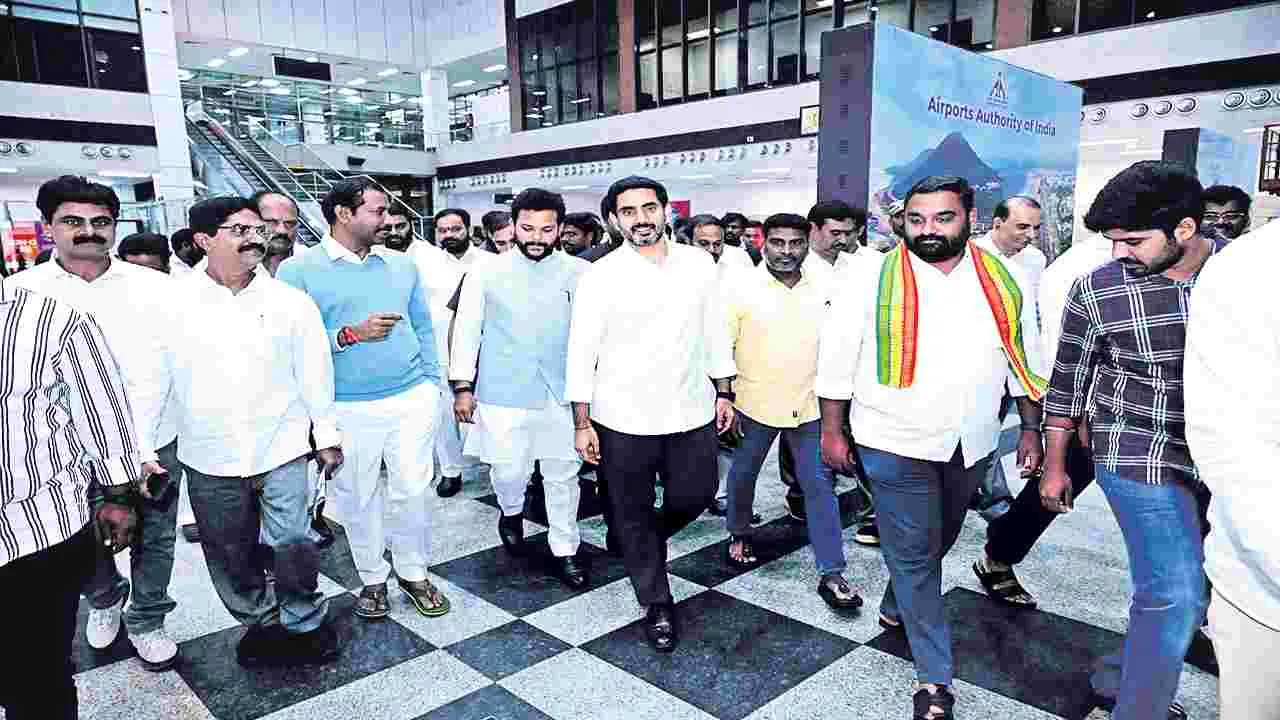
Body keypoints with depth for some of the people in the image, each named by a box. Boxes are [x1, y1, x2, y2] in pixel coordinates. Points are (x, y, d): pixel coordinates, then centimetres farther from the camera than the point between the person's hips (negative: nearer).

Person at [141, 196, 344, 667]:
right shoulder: (172, 304, -4)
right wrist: (142, 449, 1)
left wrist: (328, 435, 6)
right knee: (231, 556, 14)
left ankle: (304, 621, 22)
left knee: (291, 544, -4)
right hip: (209, 458, 1)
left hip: (281, 451, -1)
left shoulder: (292, 302, -3)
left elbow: (314, 373, 2)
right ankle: (260, 621, 38)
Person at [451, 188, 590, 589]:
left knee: (563, 474, 9)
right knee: (509, 471, 8)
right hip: (503, 396, 0)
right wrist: (462, 386, -1)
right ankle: (511, 512, 42)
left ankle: (565, 551, 27)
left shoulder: (580, 273, -1)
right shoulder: (487, 274, 0)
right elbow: (467, 330, 4)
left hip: (561, 395, 1)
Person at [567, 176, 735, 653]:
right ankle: (657, 605, 30)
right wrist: (582, 424, -6)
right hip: (624, 420, -2)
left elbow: (714, 332, 10)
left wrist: (724, 393, 10)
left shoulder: (698, 263, 2)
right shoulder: (600, 276, -7)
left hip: (692, 413, 3)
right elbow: (582, 353, -5)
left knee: (694, 497, 13)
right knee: (633, 516, 9)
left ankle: (645, 543, 45)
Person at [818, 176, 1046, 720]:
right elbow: (838, 359, -7)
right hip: (897, 443, -4)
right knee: (914, 555, 2)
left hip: (970, 445, 4)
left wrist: (1031, 429, 9)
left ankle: (895, 607, 48)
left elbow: (1024, 358, 10)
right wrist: (832, 431, -6)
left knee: (937, 544, 22)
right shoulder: (874, 281, -10)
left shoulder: (1003, 281, 1)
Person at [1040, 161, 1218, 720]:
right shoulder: (1097, 290, -11)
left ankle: (1120, 675, 36)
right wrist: (1054, 466, 4)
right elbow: (1068, 382, -1)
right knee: (1174, 596, -3)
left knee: (1177, 589, 13)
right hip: (1142, 459, -4)